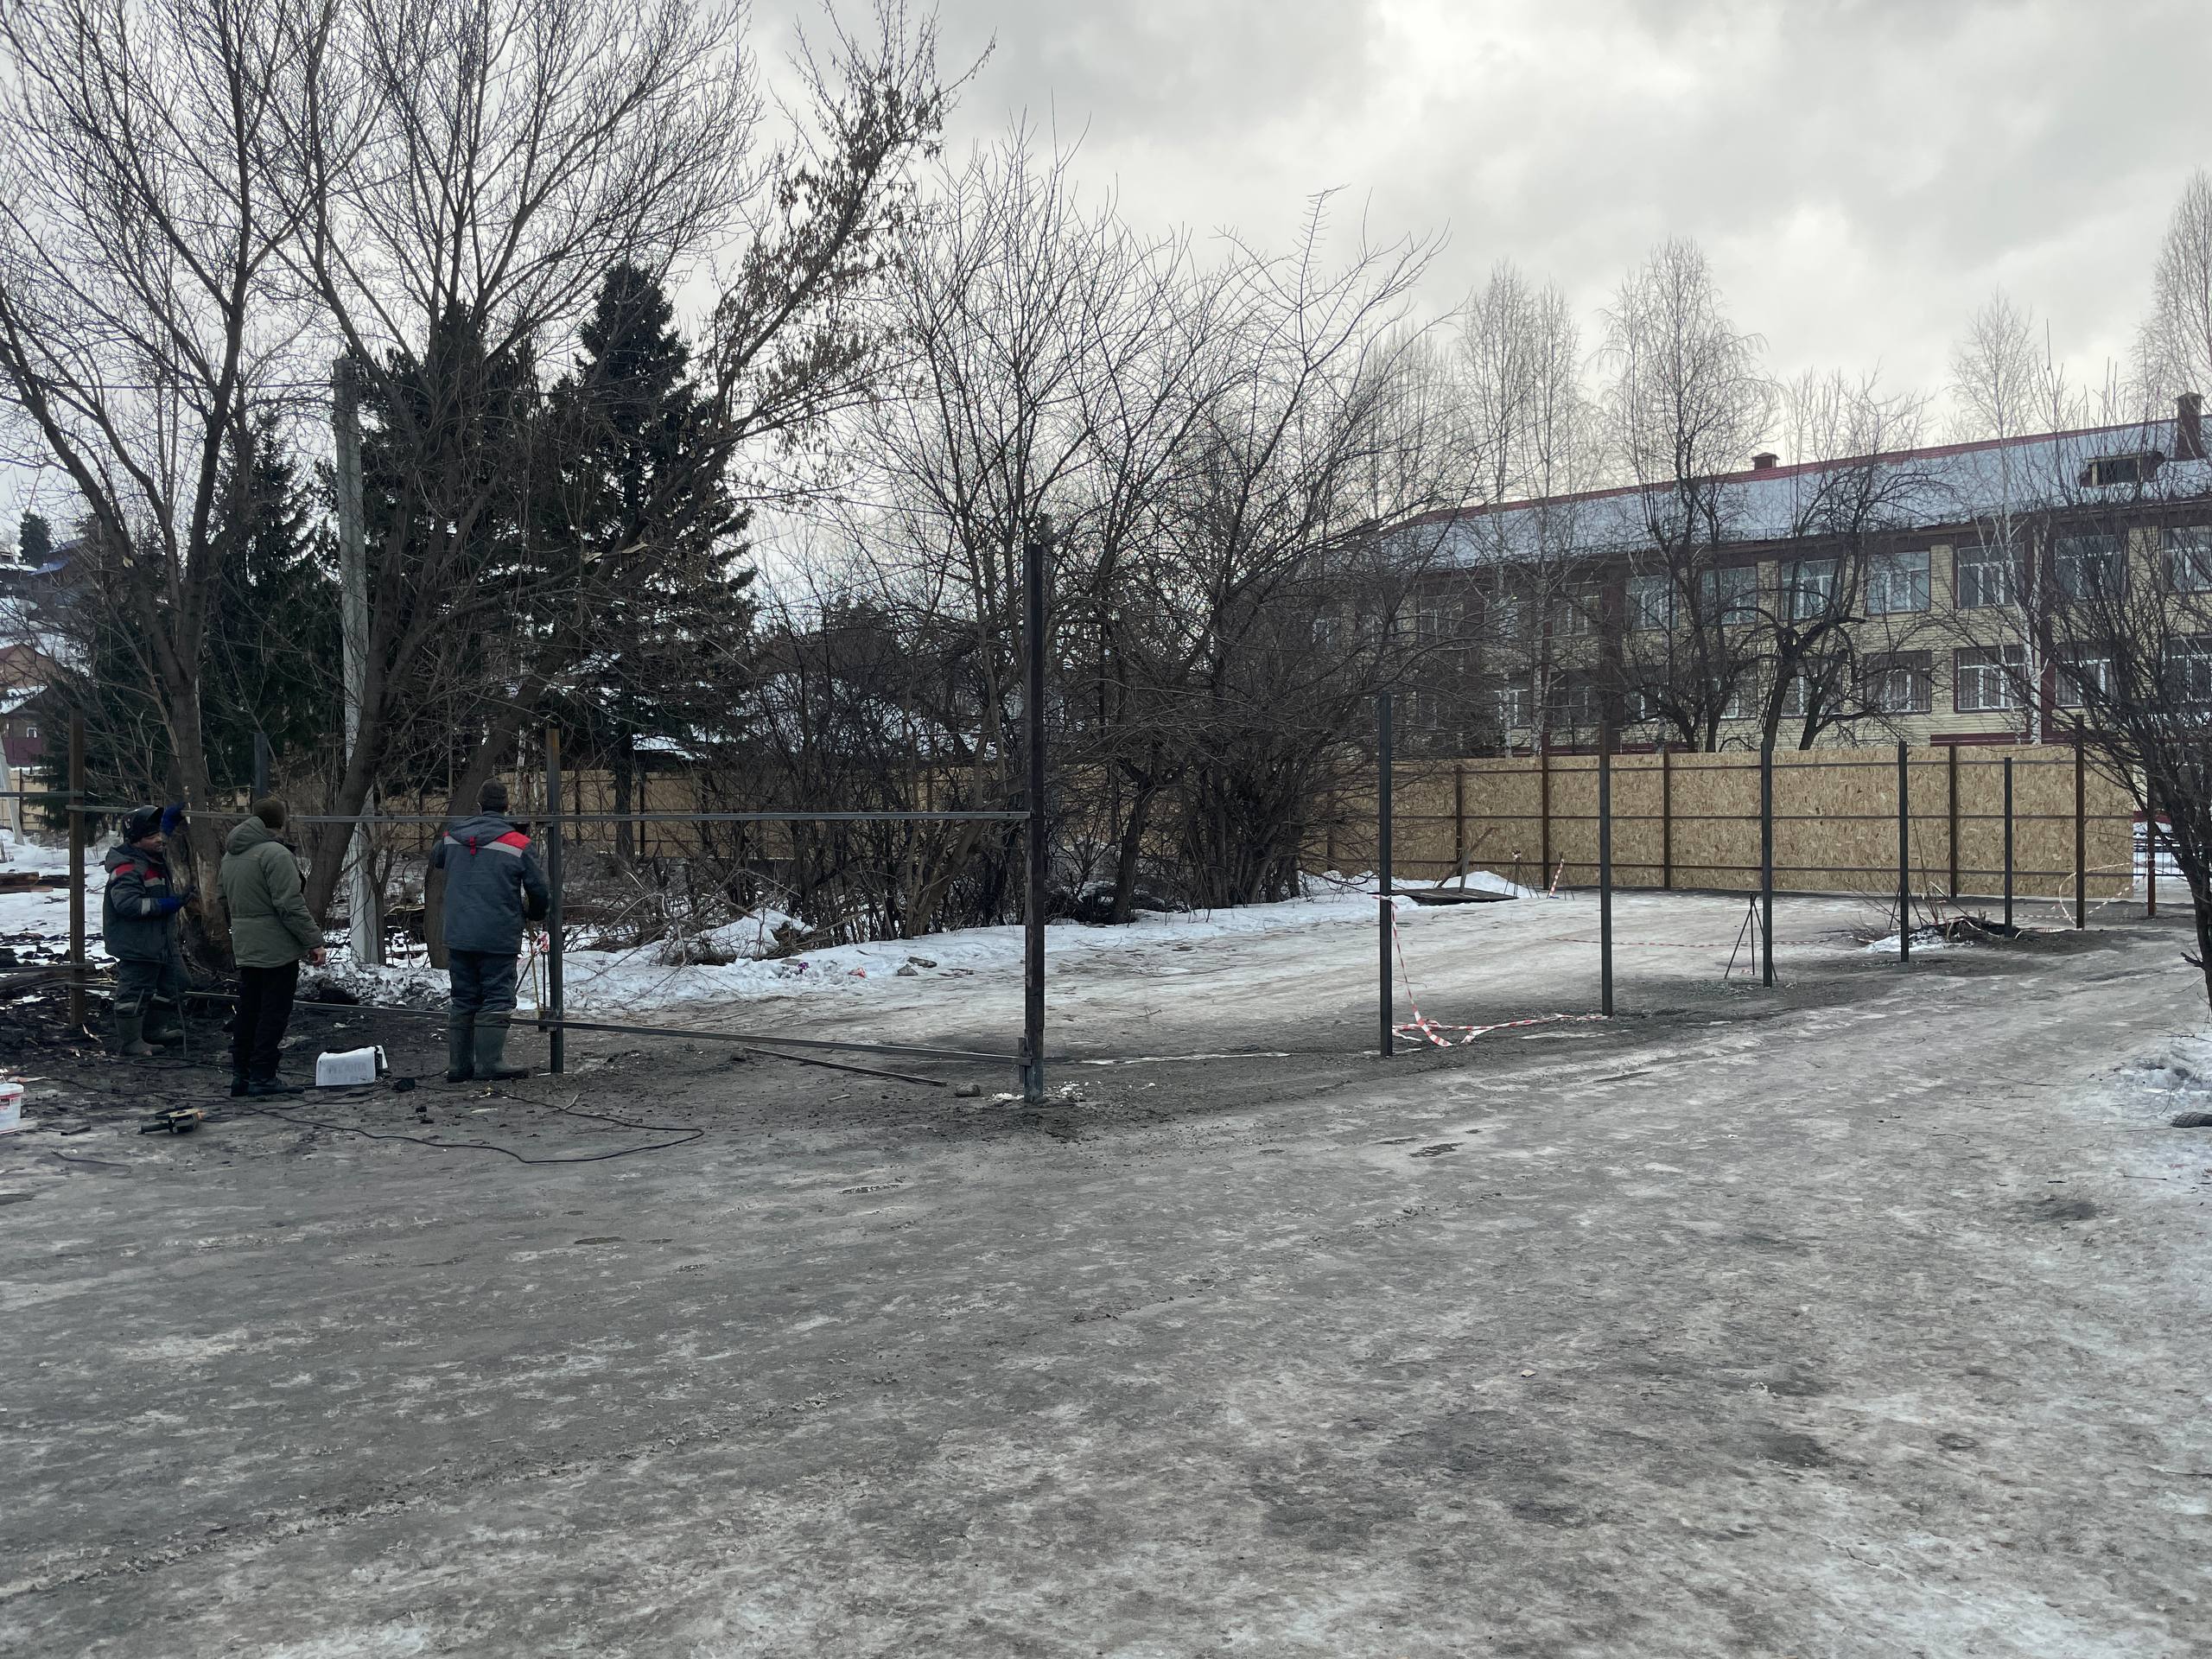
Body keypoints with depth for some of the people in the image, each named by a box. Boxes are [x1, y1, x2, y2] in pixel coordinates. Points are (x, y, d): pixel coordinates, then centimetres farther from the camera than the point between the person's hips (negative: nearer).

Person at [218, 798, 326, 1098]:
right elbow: (290, 906, -19)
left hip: (245, 949, 9)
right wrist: (314, 941, -15)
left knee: (247, 1012, 14)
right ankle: (262, 1077, -3)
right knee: (273, 1014, -3)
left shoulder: (230, 856, 13)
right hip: (277, 948, -9)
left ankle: (240, 1074, 19)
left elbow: (224, 899, 24)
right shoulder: (275, 854, -16)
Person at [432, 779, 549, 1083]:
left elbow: (435, 860, 30)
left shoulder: (452, 836, 7)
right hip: (499, 937, -5)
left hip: (457, 935, 5)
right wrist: (533, 914, 19)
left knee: (464, 999, 13)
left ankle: (458, 1064, 15)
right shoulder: (518, 844, -7)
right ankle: (490, 1063, -6)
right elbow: (540, 891, -2)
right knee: (497, 999, 0)